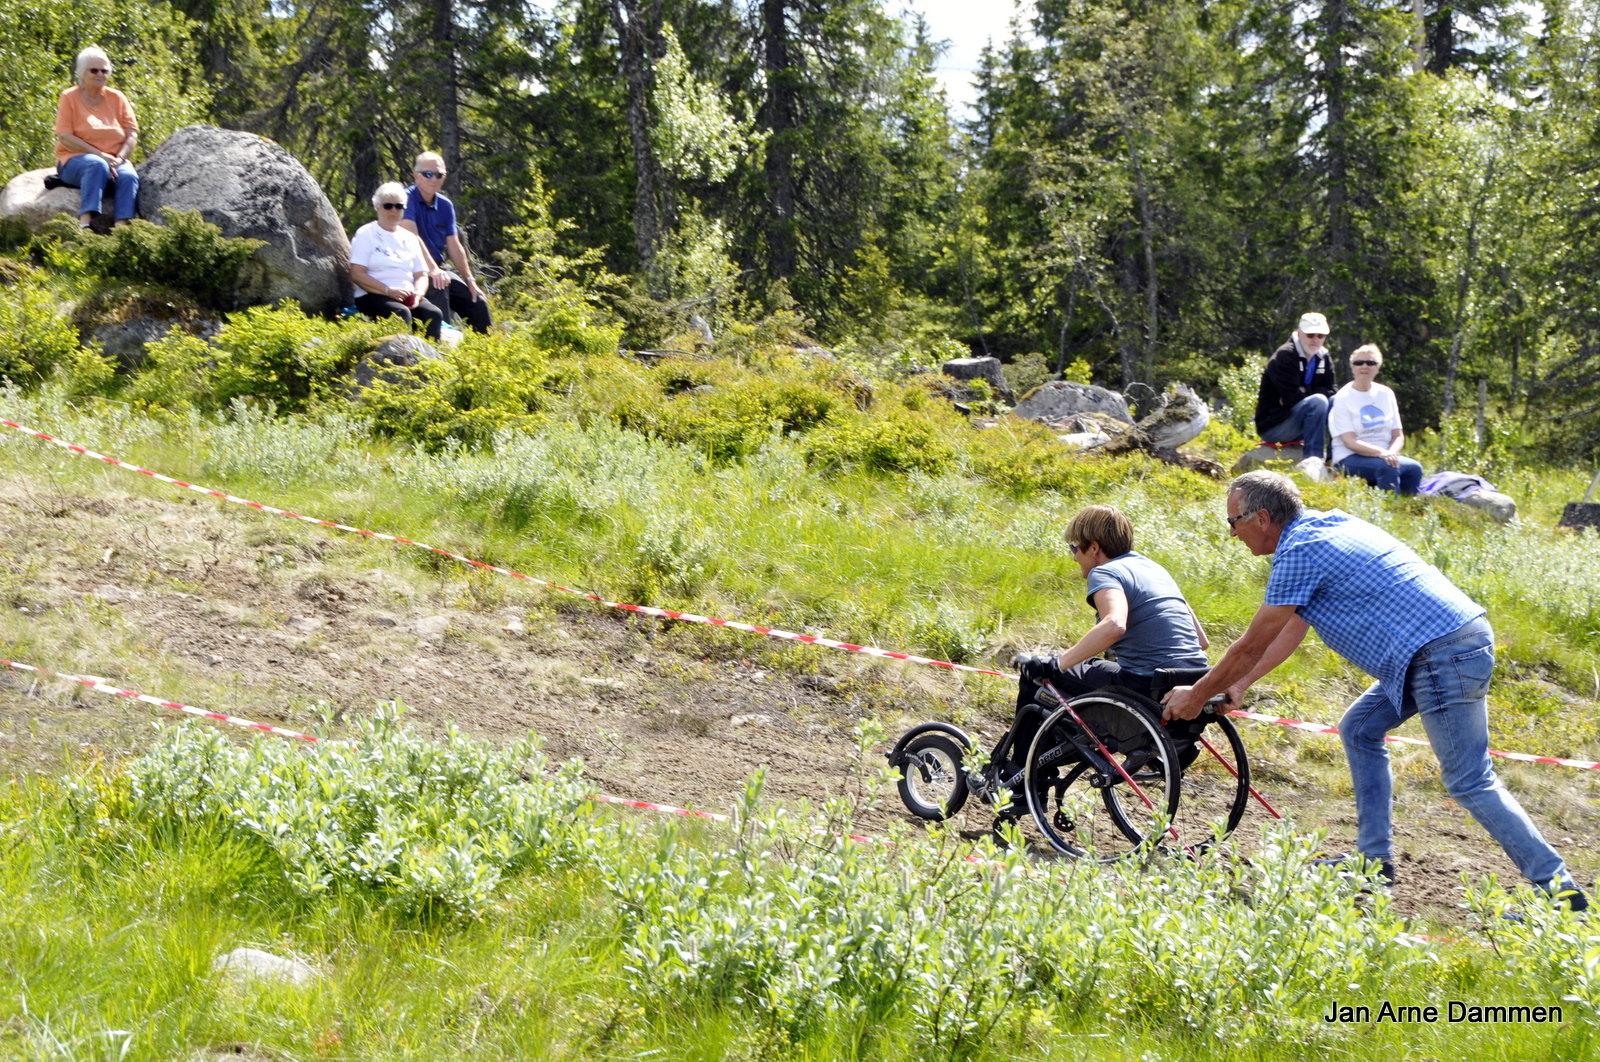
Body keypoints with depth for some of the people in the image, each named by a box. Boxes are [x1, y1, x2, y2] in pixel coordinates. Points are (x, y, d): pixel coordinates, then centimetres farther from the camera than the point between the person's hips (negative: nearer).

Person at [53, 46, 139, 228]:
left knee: (128, 176, -30)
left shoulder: (117, 98, 10)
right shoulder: (69, 98, 2)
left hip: (114, 161, 3)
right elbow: (65, 138, -8)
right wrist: (101, 155, -18)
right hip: (75, 161, -3)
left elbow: (132, 135, 4)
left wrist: (119, 158, -15)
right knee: (97, 165, -36)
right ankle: (85, 224, -48)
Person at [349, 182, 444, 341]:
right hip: (373, 296, -5)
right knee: (402, 313, -36)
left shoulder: (409, 238, 19)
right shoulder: (366, 234, 3)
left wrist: (418, 293, -7)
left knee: (434, 314, -25)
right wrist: (389, 290, -17)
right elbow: (357, 274, -7)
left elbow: (421, 275, 17)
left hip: (407, 297, 5)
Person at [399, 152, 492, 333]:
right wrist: (432, 269, -35)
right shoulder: (407, 198, -11)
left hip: (438, 269, 7)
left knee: (478, 303, -1)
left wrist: (470, 281, 3)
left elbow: (454, 247, 10)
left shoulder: (445, 205, 10)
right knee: (438, 286, -36)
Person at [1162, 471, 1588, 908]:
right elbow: (1293, 626, 25)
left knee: (1470, 783, -7)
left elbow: (1252, 646, -4)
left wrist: (1197, 695, 9)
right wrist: (1238, 686, 27)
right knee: (1359, 730, 18)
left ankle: (1555, 885, -5)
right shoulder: (1325, 526, 17)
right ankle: (1375, 860, 21)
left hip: (1443, 656, -10)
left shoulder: (1299, 553, -12)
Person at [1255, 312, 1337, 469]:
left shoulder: (1324, 359, 9)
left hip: (1297, 425, 8)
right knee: (1318, 401, -28)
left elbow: (1329, 392, -1)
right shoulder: (1285, 356, -15)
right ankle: (1312, 460, -32)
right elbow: (1291, 397, -23)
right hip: (1272, 426, -8)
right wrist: (1311, 393, -9)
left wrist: (1303, 391, -14)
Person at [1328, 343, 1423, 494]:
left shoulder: (1386, 394, 11)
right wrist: (1381, 453, -27)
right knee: (1386, 467, -34)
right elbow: (1350, 442, -13)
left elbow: (1398, 436, 9)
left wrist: (1391, 453, -14)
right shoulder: (1343, 398, -3)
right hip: (1351, 459, -5)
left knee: (1414, 468, -24)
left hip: (1385, 455, 5)